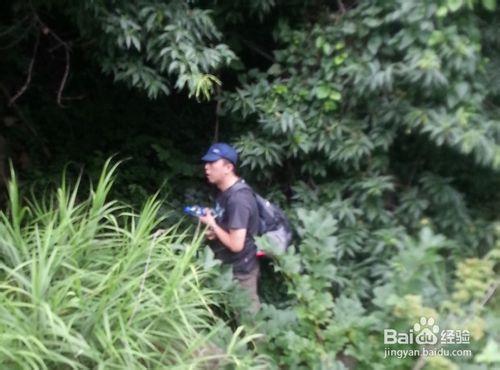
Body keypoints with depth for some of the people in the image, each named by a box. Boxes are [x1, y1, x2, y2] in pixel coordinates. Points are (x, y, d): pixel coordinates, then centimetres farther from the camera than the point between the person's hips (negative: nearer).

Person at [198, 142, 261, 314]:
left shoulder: (238, 199, -26)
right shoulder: (224, 191, 3)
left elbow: (236, 244, -28)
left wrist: (212, 225, -17)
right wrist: (213, 232, -2)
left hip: (239, 271, -9)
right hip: (227, 267, 9)